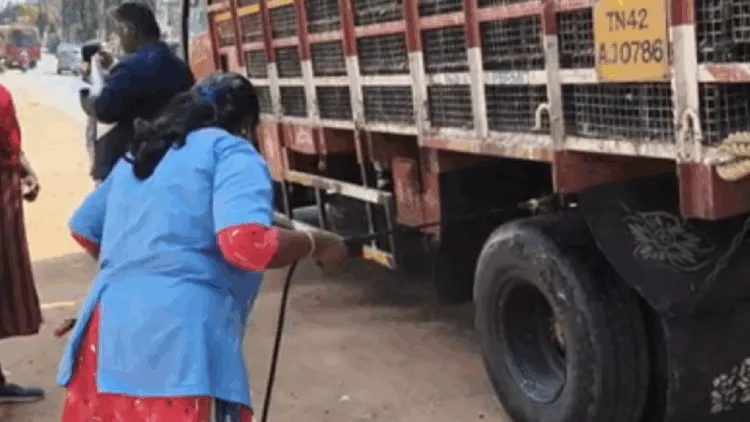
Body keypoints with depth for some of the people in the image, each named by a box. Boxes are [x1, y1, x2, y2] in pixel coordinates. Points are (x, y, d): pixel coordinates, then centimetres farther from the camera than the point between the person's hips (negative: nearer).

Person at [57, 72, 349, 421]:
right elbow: (247, 244, -17)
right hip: (177, 338, -8)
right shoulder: (230, 151, -1)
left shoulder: (138, 155, 23)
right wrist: (315, 244, 0)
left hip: (108, 331, 8)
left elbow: (83, 229, 35)